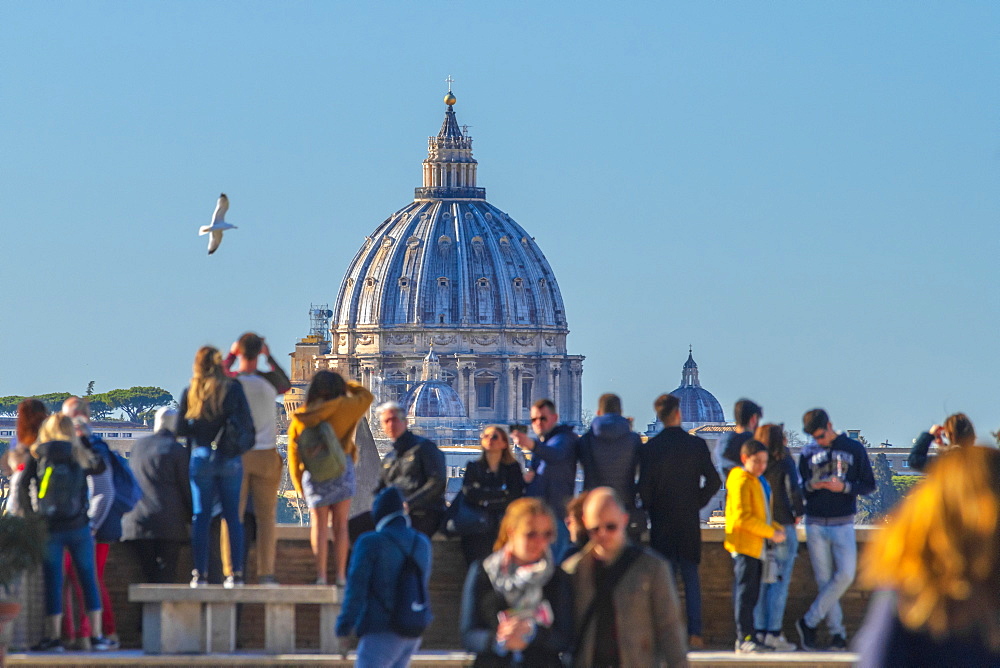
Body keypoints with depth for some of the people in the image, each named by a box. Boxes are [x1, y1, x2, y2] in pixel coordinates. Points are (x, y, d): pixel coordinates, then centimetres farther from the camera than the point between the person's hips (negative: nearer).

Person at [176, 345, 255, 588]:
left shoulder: (190, 392, 0)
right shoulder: (233, 388, -2)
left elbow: (181, 429, 1)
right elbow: (248, 425, -2)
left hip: (201, 457, 0)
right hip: (230, 459, 0)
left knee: (201, 518, 3)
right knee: (233, 517, 4)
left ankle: (200, 573, 0)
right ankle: (236, 573, 1)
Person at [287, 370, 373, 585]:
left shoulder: (298, 420, 4)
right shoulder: (341, 408, -5)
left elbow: (294, 456, 7)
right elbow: (366, 396, 11)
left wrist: (300, 487, 15)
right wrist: (346, 384, 21)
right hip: (341, 470, -2)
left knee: (319, 524, 6)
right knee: (340, 524, 4)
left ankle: (321, 575, -3)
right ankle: (340, 575, 2)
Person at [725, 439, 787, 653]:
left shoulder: (760, 483, 20)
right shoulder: (741, 482, -11)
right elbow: (743, 516, -20)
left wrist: (778, 529, 7)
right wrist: (771, 533, -19)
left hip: (757, 547, 10)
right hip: (745, 545, -10)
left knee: (750, 595, 10)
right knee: (745, 592, -11)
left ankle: (745, 640, 12)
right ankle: (745, 638, -13)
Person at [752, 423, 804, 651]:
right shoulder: (784, 461, -8)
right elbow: (794, 489, -16)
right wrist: (798, 512, 0)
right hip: (782, 525, -5)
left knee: (762, 581, 11)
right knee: (780, 581, -2)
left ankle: (760, 631, 10)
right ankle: (774, 633, -5)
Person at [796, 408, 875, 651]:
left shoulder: (854, 449, 3)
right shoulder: (808, 453, 9)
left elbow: (869, 485, 2)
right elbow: (800, 488, 12)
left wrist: (844, 487, -15)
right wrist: (811, 485, -11)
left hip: (843, 524, -2)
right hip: (815, 525, 2)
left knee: (845, 574, -15)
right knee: (824, 580, -1)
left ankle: (809, 622, -6)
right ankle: (836, 631, 5)